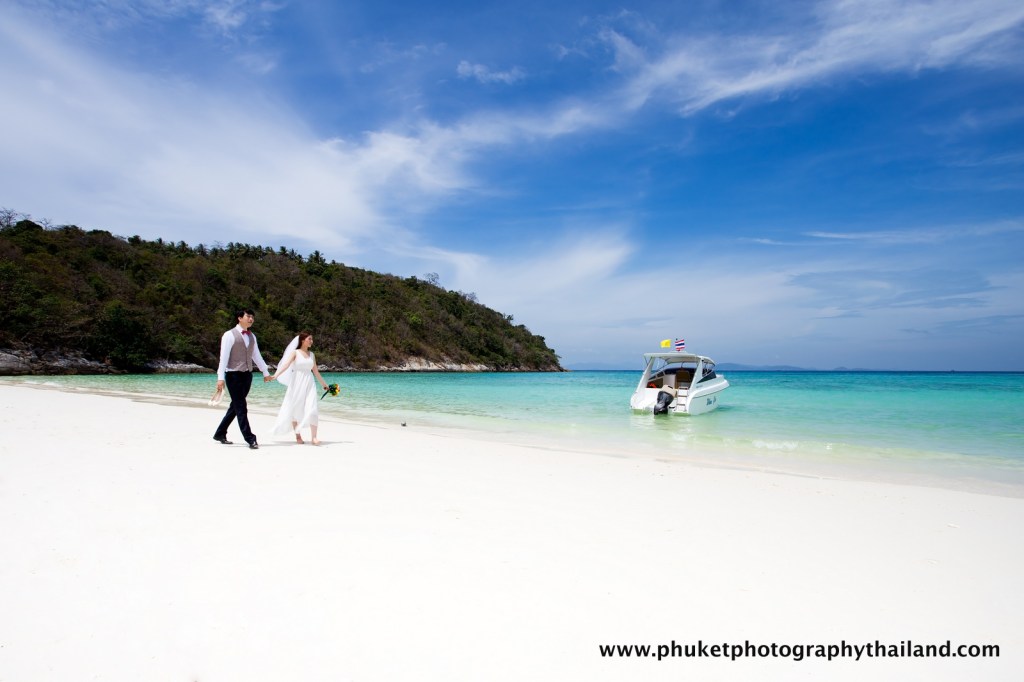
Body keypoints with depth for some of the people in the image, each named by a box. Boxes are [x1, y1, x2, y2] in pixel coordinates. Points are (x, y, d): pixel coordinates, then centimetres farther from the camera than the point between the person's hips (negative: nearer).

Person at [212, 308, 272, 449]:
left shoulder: (252, 336, 14)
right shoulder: (229, 335, -7)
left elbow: (257, 356, 21)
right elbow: (224, 357, -13)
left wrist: (266, 372, 23)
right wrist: (220, 377, -19)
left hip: (247, 375, 7)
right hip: (234, 375, -7)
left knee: (235, 407, 14)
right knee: (241, 408, -5)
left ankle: (220, 434, 28)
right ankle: (250, 439, -4)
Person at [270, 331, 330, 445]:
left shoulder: (311, 355, 11)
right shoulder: (295, 352, -1)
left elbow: (316, 371, 18)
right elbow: (286, 364, -15)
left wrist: (324, 384, 22)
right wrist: (275, 375, -30)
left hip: (309, 384, 3)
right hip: (297, 383, -3)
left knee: (312, 409, -9)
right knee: (295, 409, 4)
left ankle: (313, 437, -7)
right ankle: (298, 436, 18)